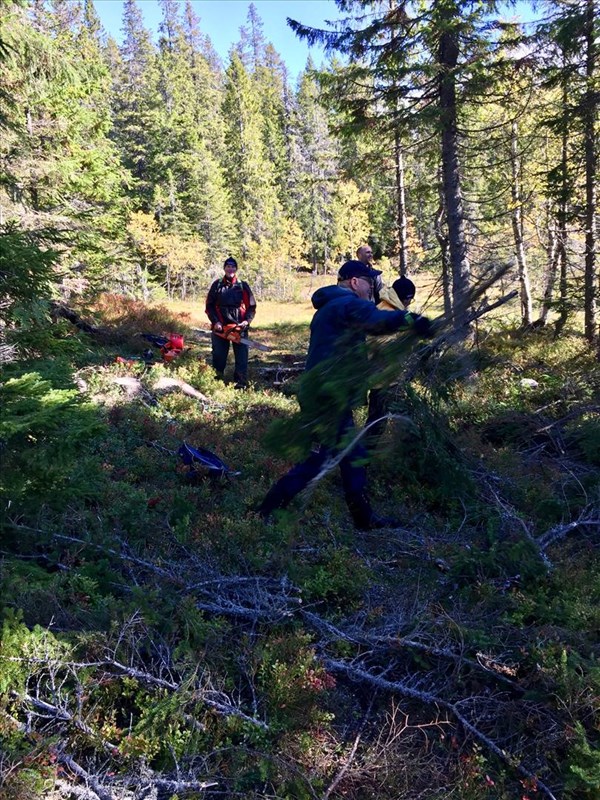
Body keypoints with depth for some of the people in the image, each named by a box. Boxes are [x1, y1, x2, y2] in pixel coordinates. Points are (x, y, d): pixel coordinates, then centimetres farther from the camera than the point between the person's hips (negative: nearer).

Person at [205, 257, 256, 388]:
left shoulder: (243, 286, 5)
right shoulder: (217, 285, 6)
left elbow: (251, 306, 4)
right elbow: (209, 306, 5)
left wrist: (247, 321, -11)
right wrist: (215, 321, -7)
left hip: (239, 327, -1)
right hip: (220, 327, 1)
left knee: (241, 355, -3)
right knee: (218, 354, 7)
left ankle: (241, 381, -1)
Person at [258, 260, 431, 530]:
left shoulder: (329, 307, 22)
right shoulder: (348, 304, -11)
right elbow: (376, 321, -31)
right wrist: (409, 320, -36)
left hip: (324, 394, 11)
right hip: (327, 397, -11)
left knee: (353, 456, 15)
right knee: (315, 461, -6)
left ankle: (364, 518, 24)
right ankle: (264, 515, 2)